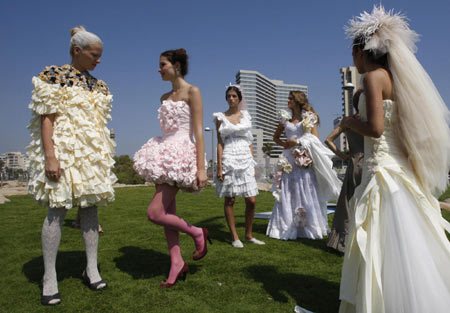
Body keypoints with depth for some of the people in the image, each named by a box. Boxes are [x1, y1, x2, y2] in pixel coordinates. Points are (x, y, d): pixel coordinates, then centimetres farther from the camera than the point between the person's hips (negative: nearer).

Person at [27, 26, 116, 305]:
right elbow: (46, 117, -8)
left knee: (91, 206, 4)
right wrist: (50, 156, -17)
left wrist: (106, 154, 16)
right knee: (58, 208, -5)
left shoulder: (98, 84, 15)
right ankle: (49, 278, 7)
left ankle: (92, 269, 14)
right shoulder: (53, 74, -1)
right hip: (62, 147, -5)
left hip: (92, 150, 6)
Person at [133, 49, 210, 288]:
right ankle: (177, 263, 19)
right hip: (165, 155, 8)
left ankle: (197, 233, 9)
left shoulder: (192, 92, -4)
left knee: (154, 213, -11)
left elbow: (198, 132, -11)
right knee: (167, 212, 7)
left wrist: (201, 167, -18)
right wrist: (159, 153, 16)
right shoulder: (165, 97, 17)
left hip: (182, 155, -8)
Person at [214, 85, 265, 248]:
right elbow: (220, 143, 1)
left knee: (251, 200, 0)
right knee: (230, 200, 2)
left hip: (246, 159, 3)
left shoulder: (246, 116, 14)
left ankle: (249, 235, 17)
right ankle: (235, 237, 14)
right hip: (229, 160, -3)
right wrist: (219, 167, -6)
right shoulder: (221, 117, 6)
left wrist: (253, 164, 10)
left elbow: (250, 142, 15)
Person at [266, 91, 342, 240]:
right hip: (289, 160, 3)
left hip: (305, 160, -3)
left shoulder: (309, 118, 5)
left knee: (307, 192, -2)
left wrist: (297, 142, -10)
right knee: (288, 193, 1)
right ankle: (288, 227, 8)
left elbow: (315, 139, -2)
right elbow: (275, 137, 24)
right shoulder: (285, 119, 15)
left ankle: (310, 227, 8)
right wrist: (284, 144, 5)